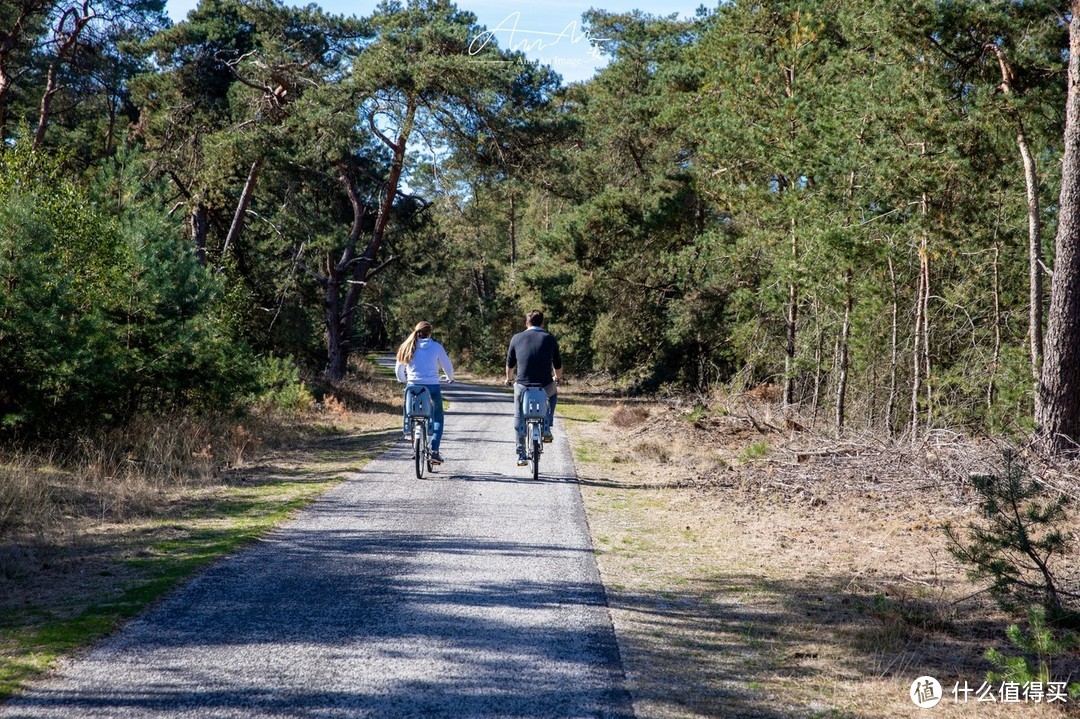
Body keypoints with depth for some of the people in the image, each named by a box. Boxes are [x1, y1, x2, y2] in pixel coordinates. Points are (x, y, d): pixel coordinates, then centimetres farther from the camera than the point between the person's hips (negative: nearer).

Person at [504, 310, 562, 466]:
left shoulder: (517, 338, 7)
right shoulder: (549, 338, 7)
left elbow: (510, 363, 17)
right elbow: (558, 364, 17)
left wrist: (509, 379, 36)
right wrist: (557, 378, 37)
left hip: (522, 385, 0)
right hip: (545, 386, 0)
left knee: (519, 419, 18)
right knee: (553, 393, 35)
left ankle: (521, 455, 15)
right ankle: (546, 429, 24)